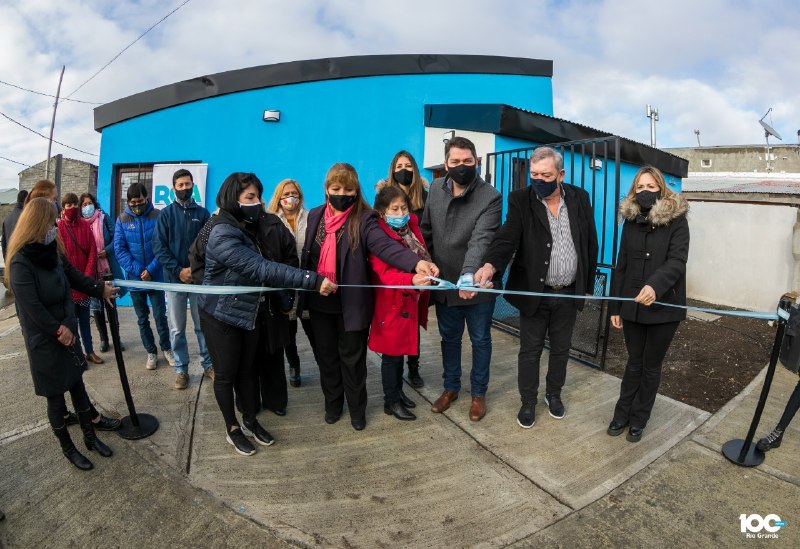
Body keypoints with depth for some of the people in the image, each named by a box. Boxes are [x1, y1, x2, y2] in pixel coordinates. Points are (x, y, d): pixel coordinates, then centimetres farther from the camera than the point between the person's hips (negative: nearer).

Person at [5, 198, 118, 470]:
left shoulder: (50, 251, 1)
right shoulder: (21, 263, -22)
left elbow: (73, 276, 15)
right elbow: (32, 307, -22)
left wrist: (101, 289, 22)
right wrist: (58, 330, -15)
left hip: (67, 332, 7)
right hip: (44, 340, -7)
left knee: (77, 385, 16)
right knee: (55, 395, 9)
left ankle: (90, 436, 31)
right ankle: (68, 448, 27)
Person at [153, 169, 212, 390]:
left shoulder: (203, 213, 6)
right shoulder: (166, 214, 4)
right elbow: (159, 247, -2)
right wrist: (178, 270, -13)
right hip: (174, 278, 0)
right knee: (177, 329, 6)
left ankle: (208, 364, 19)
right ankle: (181, 369, 18)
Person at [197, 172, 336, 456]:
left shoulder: (248, 229, 3)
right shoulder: (223, 234, -25)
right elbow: (261, 269, -36)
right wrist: (313, 280, -40)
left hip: (250, 312, 7)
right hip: (221, 316, -7)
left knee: (247, 369, 17)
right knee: (226, 373, 10)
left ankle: (250, 420, 34)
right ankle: (232, 428, 29)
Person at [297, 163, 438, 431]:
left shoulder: (364, 219, -11)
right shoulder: (315, 216, 4)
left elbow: (385, 245, -27)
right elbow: (306, 254, 10)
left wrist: (416, 262, -45)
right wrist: (303, 291, 10)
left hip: (351, 303, -4)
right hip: (319, 303, 4)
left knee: (352, 357, 10)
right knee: (326, 356, 17)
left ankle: (357, 408, 33)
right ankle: (332, 403, 39)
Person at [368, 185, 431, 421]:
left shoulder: (411, 229, 7)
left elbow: (423, 258, 17)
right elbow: (385, 273, -26)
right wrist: (411, 279, -40)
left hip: (410, 302, 7)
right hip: (391, 304, -7)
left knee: (401, 350, 20)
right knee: (392, 353, 6)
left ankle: (398, 391, 37)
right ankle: (391, 402, 22)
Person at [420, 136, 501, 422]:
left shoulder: (491, 197, -17)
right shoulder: (435, 189, -2)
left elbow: (481, 240, -30)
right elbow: (426, 230, 6)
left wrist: (469, 275, -45)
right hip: (444, 282, 4)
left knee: (480, 340, 14)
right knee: (449, 338, 19)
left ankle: (478, 392, 34)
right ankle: (451, 387, 39)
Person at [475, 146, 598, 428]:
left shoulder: (580, 198, -1)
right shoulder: (520, 200, -9)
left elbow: (590, 243, 6)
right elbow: (507, 237, -23)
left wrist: (588, 284, 7)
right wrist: (491, 264, -42)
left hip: (569, 294, 3)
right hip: (534, 292, -2)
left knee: (560, 348, 18)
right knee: (530, 351, 9)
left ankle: (553, 394, 40)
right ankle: (528, 402, 28)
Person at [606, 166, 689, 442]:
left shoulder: (676, 221, -7)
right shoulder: (631, 221, 4)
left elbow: (677, 261, -20)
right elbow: (621, 266, 5)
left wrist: (655, 285, -40)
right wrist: (615, 307, 3)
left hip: (664, 307, -3)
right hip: (633, 306, 3)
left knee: (651, 365, 11)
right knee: (634, 363, 13)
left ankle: (639, 419, 26)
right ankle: (622, 414, 25)